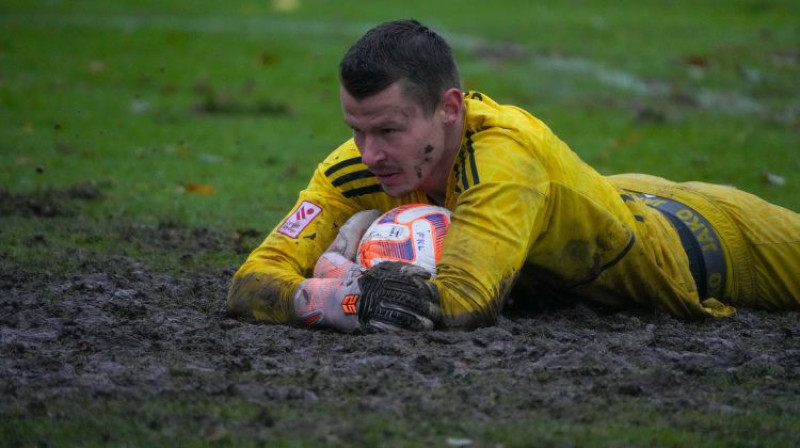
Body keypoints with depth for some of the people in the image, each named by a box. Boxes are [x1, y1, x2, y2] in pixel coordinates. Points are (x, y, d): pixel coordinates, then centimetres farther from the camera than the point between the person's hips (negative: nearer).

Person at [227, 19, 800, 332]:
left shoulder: (505, 151, -44)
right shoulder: (356, 168, -28)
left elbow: (464, 301, -53)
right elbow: (253, 281, -33)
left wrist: (344, 280, -48)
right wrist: (331, 298, -52)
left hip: (683, 237, -5)